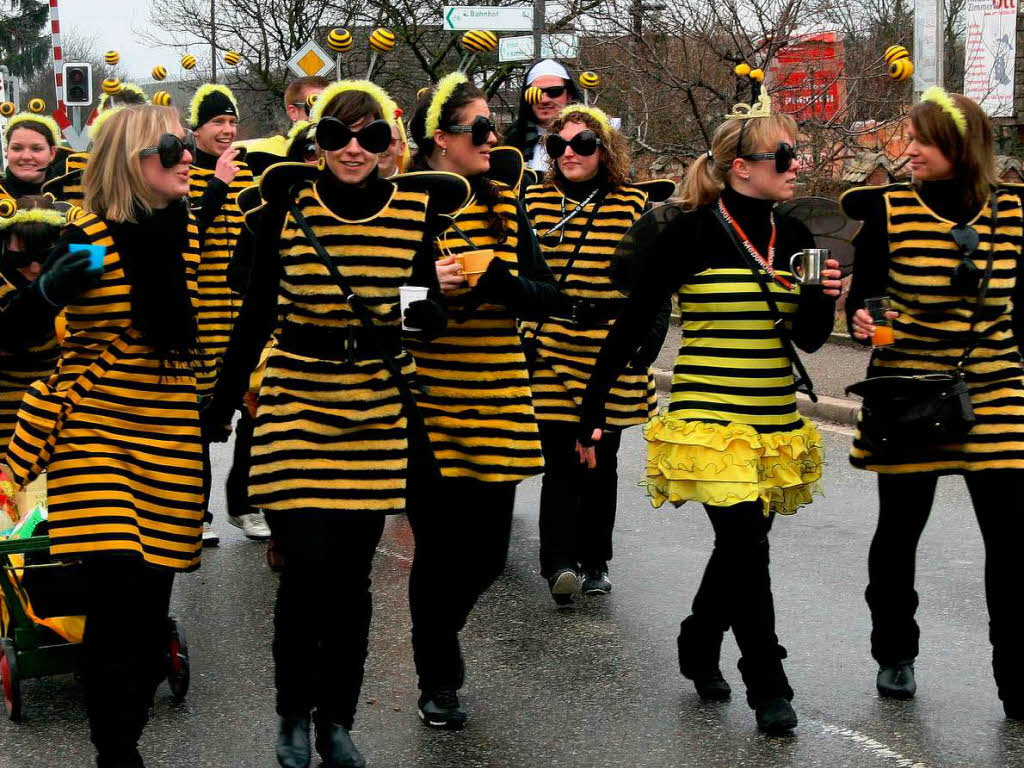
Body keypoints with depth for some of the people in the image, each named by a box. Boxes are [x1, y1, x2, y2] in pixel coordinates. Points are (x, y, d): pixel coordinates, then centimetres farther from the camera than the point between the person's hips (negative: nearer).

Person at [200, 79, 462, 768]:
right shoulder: (287, 204, -3)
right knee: (307, 566, -7)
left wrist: (425, 308, -18)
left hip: (378, 413, 1)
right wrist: (222, 406, 5)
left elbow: (431, 313, 5)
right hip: (296, 402, -1)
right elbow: (257, 313, 3)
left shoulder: (417, 208, -1)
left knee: (352, 576, 7)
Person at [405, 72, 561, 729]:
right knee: (440, 550, 2)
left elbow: (546, 297, 2)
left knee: (486, 553, 8)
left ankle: (442, 631, 40)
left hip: (497, 406, 4)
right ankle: (438, 681, 23)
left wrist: (493, 281, -17)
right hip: (430, 405, -4)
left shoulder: (505, 206, 8)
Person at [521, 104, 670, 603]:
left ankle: (594, 562, 21)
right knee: (561, 458, -10)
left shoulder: (634, 205, 2)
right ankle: (559, 563, -14)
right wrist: (520, 337, 4)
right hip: (550, 348, 0)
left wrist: (647, 346, -2)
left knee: (600, 460, 8)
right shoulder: (536, 202, 6)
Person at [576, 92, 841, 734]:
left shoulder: (794, 237, 7)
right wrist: (592, 413, -7)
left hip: (777, 424, 6)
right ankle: (768, 687, 6)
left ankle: (699, 649, 38)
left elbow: (809, 339, 14)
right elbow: (631, 327, -6)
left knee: (741, 545, 14)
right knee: (747, 547, -10)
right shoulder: (689, 234, -10)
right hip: (709, 420, -6)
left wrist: (825, 298, -7)